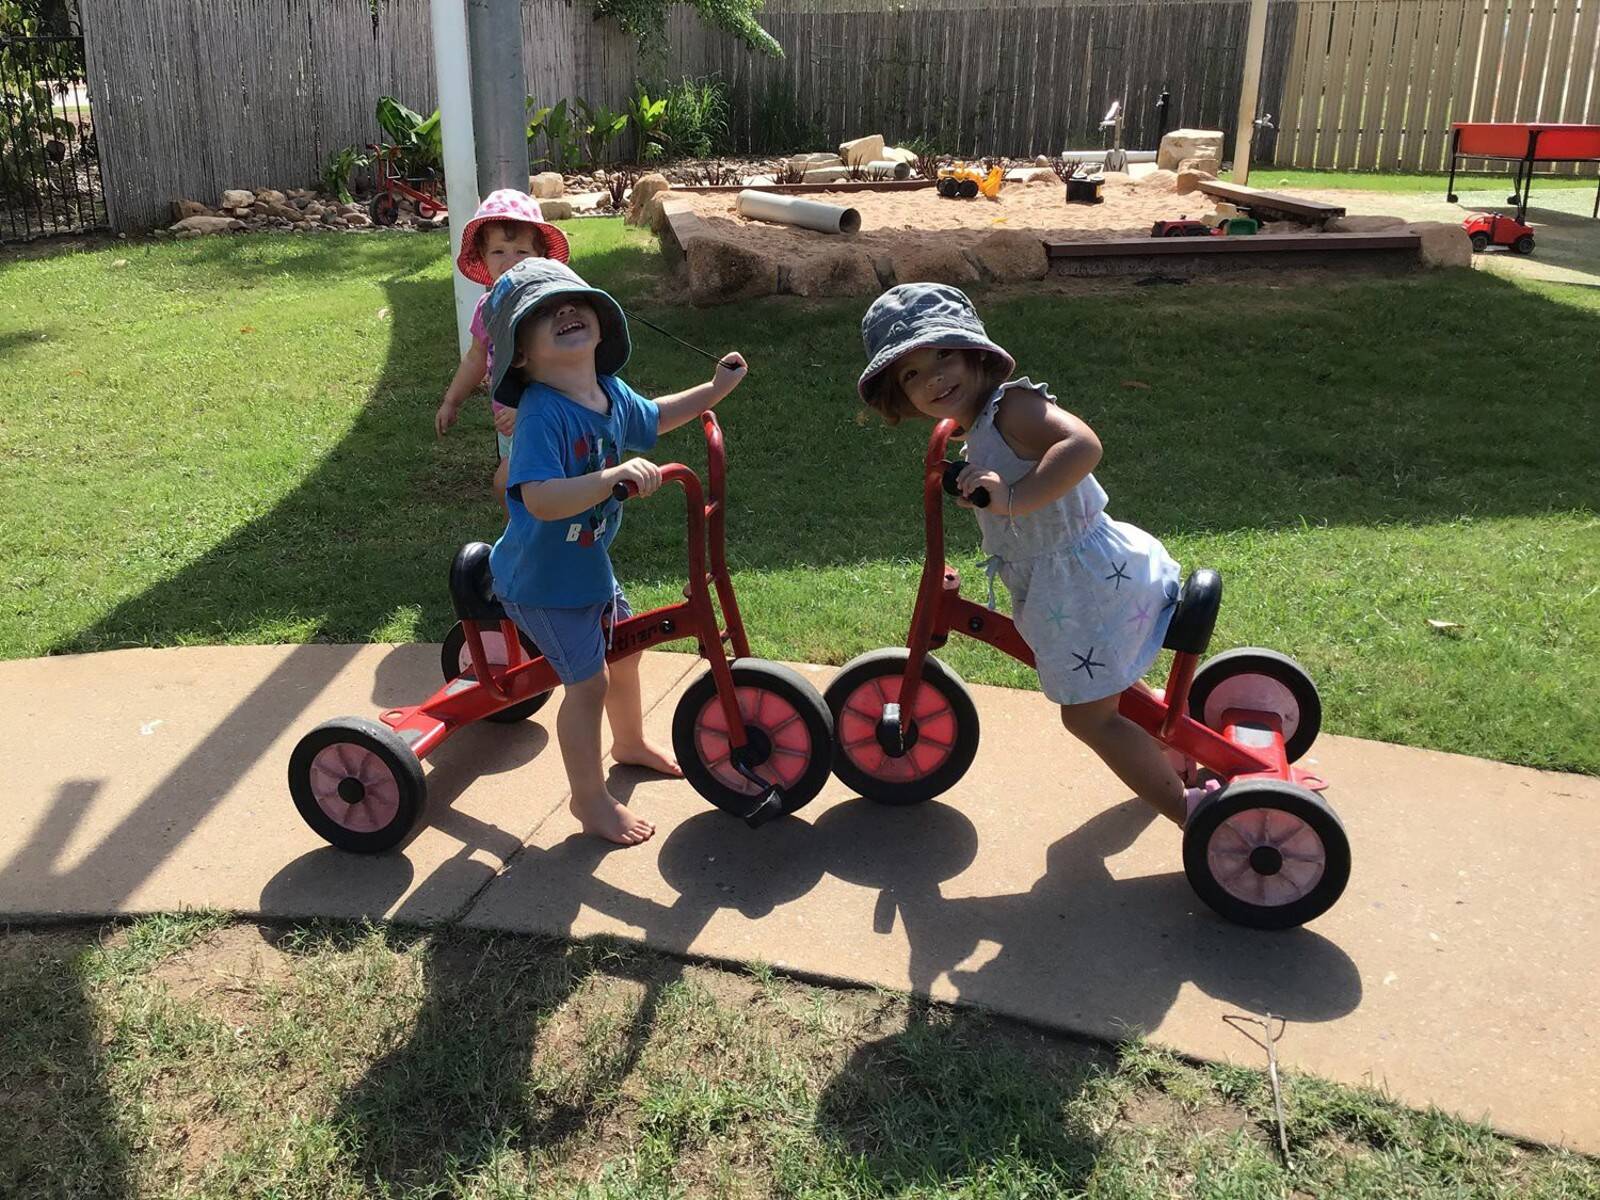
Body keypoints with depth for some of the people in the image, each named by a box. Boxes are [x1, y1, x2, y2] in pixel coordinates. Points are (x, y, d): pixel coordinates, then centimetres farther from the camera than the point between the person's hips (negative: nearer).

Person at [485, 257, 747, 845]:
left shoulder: (611, 394, -5)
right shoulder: (541, 414, -31)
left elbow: (652, 418, 18)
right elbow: (541, 500, -44)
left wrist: (715, 389, 13)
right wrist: (616, 476, -53)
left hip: (588, 562, 9)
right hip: (542, 581, -9)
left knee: (623, 646, 26)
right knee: (589, 680, -3)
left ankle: (630, 741, 54)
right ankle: (590, 799, 18)